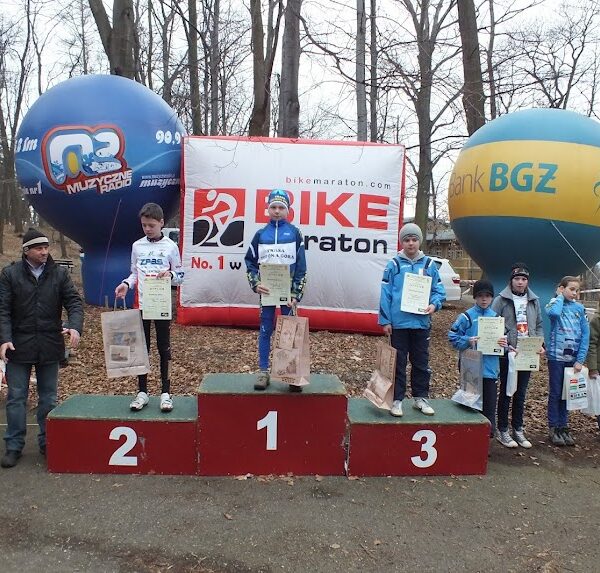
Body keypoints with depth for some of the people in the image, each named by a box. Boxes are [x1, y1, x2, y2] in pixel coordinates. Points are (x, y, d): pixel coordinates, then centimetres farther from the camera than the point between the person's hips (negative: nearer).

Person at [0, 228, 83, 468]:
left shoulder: (60, 273, 2)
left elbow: (74, 301, -3)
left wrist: (75, 326, -22)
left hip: (50, 346, 1)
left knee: (48, 398, 11)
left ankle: (47, 443, 23)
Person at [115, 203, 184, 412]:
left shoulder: (170, 246, -2)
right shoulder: (137, 246, 6)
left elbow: (180, 275, 1)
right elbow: (135, 273, 13)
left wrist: (171, 274, -19)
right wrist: (126, 284, -6)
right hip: (142, 304, 3)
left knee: (164, 349, 6)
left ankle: (165, 392, 14)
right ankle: (142, 392, 18)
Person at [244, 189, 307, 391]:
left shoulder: (295, 233, 0)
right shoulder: (260, 234, 5)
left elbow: (301, 267, -1)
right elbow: (250, 263, 10)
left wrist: (296, 295, -8)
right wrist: (255, 284, -7)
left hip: (288, 291, -1)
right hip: (266, 291, 1)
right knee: (265, 331, 7)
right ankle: (263, 372, 16)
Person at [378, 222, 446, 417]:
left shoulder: (429, 264, 5)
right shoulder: (394, 264, -2)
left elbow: (438, 290, 9)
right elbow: (385, 293, -4)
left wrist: (434, 304, -12)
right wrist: (385, 320, -7)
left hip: (421, 322, 3)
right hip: (399, 322, -3)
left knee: (422, 363, 13)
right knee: (398, 363, 6)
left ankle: (421, 397, 26)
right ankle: (397, 399, 15)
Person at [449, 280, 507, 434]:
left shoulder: (496, 317, 8)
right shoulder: (466, 316, -3)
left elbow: (501, 339, 12)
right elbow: (453, 337, -4)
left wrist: (503, 343, -10)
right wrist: (468, 341, -18)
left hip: (490, 368, 3)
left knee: (489, 404, 7)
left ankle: (489, 432, 18)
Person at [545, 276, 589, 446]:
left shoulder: (579, 308, 4)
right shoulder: (554, 304, -4)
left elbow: (585, 334, 2)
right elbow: (553, 313, -30)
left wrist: (580, 359, -5)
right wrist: (560, 297, -11)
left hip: (573, 357, 3)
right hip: (556, 356, -3)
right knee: (555, 393, 5)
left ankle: (563, 426, 21)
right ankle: (553, 428, 14)